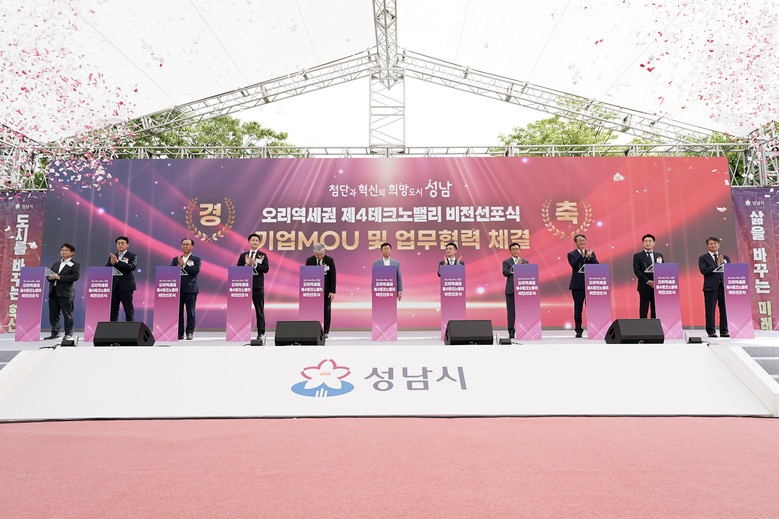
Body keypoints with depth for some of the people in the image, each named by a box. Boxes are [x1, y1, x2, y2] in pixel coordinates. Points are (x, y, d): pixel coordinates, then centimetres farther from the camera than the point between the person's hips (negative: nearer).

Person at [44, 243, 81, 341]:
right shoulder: (56, 264, 23)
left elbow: (75, 277, -12)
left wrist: (59, 277, -16)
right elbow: (49, 274, 23)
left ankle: (68, 334, 0)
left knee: (67, 314, -5)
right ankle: (55, 333, 19)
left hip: (65, 292, -7)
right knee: (53, 314, 9)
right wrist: (50, 277, -2)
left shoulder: (75, 265, 2)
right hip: (53, 292, 7)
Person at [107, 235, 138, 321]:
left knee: (129, 311, -3)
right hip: (113, 287, 5)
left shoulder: (132, 256, 2)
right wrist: (111, 263, -13)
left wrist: (118, 261, -21)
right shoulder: (112, 256, 16)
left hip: (125, 287, -5)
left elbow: (133, 267, -17)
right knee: (113, 311, 7)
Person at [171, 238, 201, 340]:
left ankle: (190, 333, 5)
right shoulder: (175, 259, 17)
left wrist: (184, 264, -11)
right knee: (178, 312, 4)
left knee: (190, 312, -1)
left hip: (190, 289, -3)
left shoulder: (196, 259, 7)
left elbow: (196, 271, -9)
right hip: (177, 288, 3)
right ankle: (179, 333, 10)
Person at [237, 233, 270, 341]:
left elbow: (266, 269, -6)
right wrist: (246, 265, -11)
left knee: (259, 310, 0)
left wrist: (255, 264, -15)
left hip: (258, 286, -2)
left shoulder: (263, 255, 6)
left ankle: (261, 333, 4)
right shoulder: (243, 255, 13)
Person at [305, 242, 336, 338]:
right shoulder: (309, 261, 0)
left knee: (326, 310, 4)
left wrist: (332, 291, -9)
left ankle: (326, 331, 12)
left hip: (326, 290, -1)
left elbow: (333, 276, -4)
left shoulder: (330, 260, -4)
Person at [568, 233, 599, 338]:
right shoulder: (571, 254, 4)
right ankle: (578, 330, 9)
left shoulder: (591, 253, 13)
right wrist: (582, 255, -21)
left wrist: (590, 256, -13)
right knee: (578, 308, 2)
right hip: (577, 285, -2)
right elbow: (574, 265, -12)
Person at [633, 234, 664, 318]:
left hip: (657, 287, 3)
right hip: (644, 287, -3)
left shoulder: (659, 256, 15)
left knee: (656, 310, 4)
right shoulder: (637, 256, 3)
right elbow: (637, 271, -5)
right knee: (643, 310, -2)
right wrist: (648, 282, -14)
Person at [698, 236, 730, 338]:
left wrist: (723, 264, -8)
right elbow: (703, 271, -9)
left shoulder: (725, 257, 18)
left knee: (724, 309, 3)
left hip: (724, 286, 3)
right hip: (711, 287, -3)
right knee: (710, 310, -2)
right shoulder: (703, 258, 6)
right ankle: (711, 331, 4)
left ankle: (724, 331, 11)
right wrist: (716, 265, -12)